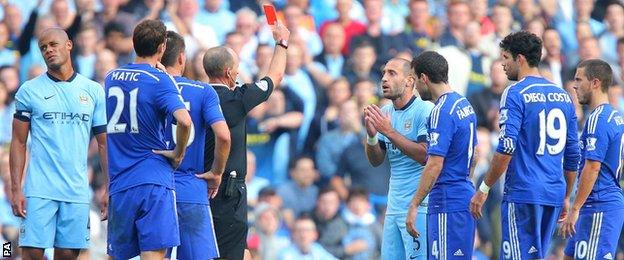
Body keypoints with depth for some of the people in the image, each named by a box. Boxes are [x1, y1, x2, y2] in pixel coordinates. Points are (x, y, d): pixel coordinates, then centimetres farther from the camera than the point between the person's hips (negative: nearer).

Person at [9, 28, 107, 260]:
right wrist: (16, 190, -4)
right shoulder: (29, 91, 4)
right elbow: (18, 142, 4)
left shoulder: (94, 92, 9)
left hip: (77, 191, 2)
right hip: (39, 190, -2)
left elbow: (104, 144, 11)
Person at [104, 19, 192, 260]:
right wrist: (178, 154, -7)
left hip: (118, 183, 5)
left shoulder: (111, 78, 12)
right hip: (153, 181, -5)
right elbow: (184, 120, -22)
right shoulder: (160, 80, -7)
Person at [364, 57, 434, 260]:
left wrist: (389, 131, -19)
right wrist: (371, 135, -5)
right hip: (394, 205, 7)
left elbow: (424, 155, -19)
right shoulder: (385, 113, 13)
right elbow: (376, 161, 15)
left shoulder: (425, 110, -9)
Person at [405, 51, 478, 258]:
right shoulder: (464, 105, 14)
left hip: (448, 205, -10)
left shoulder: (441, 112, -16)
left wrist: (414, 206, -18)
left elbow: (434, 165, -21)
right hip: (465, 199, 10)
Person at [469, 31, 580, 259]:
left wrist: (484, 189, -8)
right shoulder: (563, 96, 13)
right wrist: (566, 197, 24)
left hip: (523, 193, -7)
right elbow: (573, 155, 17)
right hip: (555, 195, 7)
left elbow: (506, 149, -16)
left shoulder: (515, 94, -8)